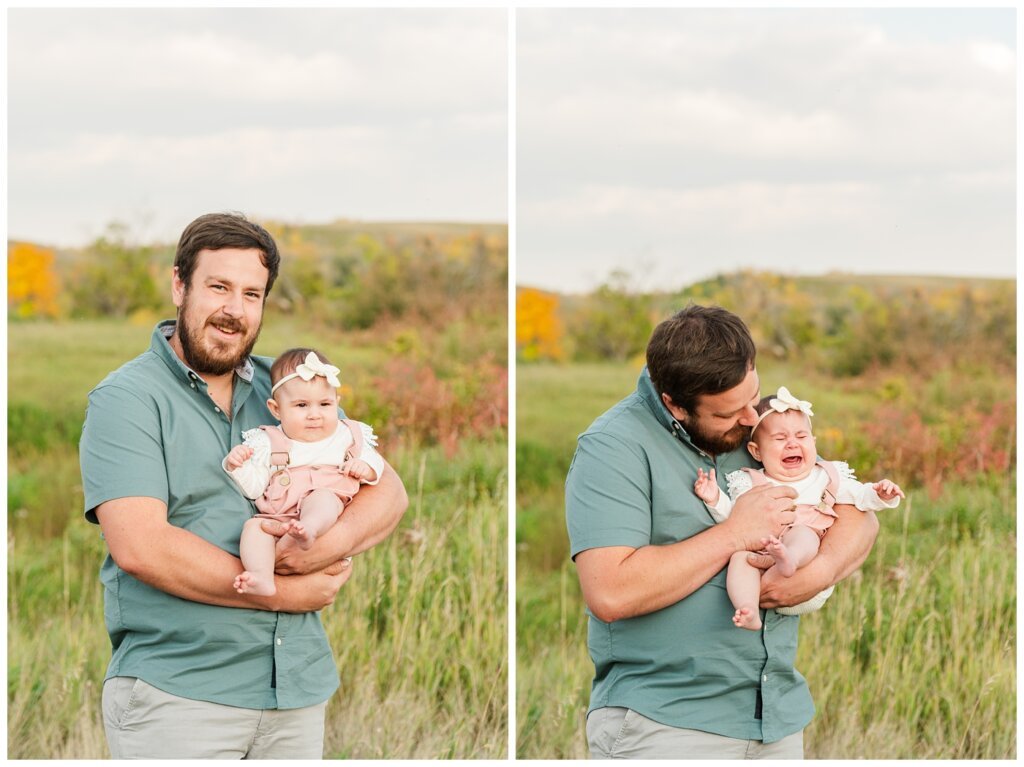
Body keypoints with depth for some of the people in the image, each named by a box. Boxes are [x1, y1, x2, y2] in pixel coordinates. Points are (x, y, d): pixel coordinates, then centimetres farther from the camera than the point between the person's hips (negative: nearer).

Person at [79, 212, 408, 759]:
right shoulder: (125, 399, -5)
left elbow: (388, 491, 9)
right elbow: (140, 546, -18)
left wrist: (333, 543, -14)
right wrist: (284, 593, -13)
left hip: (298, 687, 5)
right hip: (176, 691, -5)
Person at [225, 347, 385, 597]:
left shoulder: (347, 436, 16)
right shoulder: (266, 444, 12)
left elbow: (373, 460, 21)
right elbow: (252, 487, 7)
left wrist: (366, 468, -2)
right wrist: (236, 466, -11)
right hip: (277, 518, 1)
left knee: (323, 496, -32)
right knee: (253, 526, -28)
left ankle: (309, 530, -64)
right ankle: (262, 578, -48)